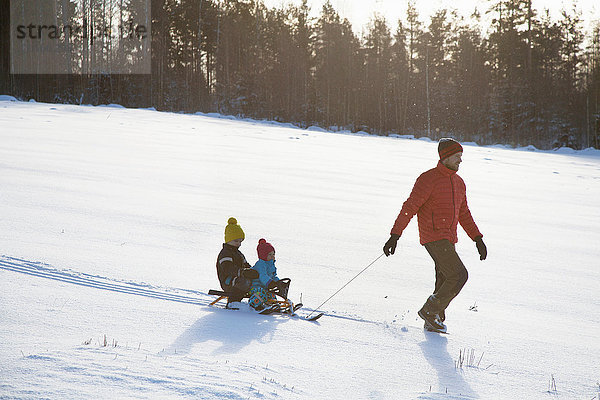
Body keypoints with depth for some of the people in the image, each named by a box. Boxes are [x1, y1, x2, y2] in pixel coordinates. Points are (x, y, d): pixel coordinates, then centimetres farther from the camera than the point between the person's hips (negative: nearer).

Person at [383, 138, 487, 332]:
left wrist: (477, 238, 18)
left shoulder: (458, 183, 15)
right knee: (459, 276, -14)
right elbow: (409, 207, -14)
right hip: (433, 238, -8)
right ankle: (430, 311, -3)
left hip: (448, 239, 8)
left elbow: (464, 214, 24)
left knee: (445, 282, 9)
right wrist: (395, 235, -18)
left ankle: (433, 321, 21)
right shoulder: (428, 179, -10)